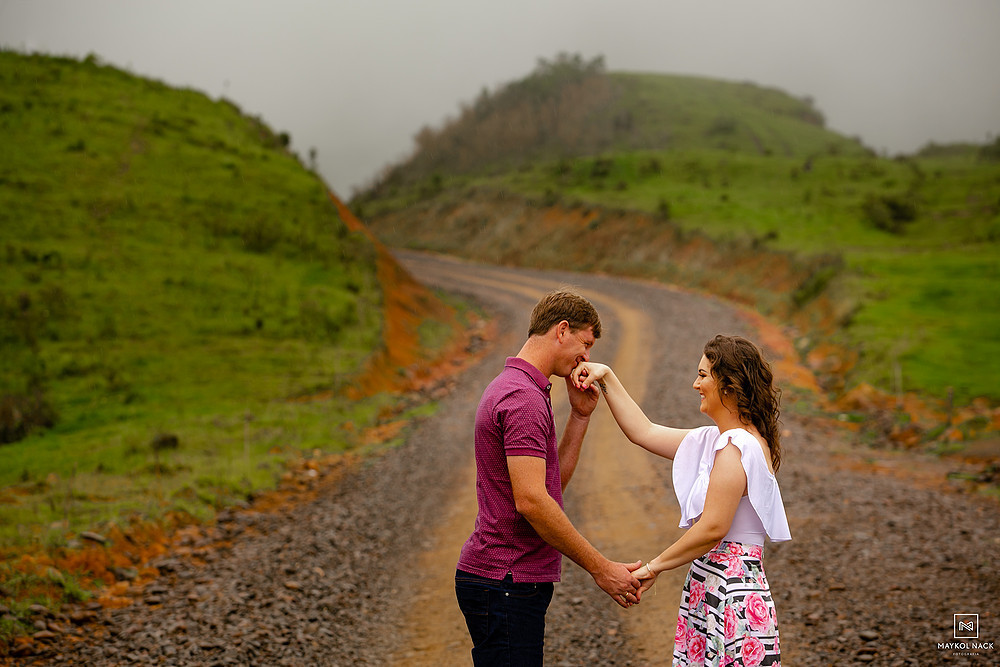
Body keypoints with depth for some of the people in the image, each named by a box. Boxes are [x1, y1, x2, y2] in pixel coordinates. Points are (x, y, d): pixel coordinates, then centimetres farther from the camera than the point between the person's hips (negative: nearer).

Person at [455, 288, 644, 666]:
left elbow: (552, 483, 16)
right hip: (505, 583, -10)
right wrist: (600, 568, -19)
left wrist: (580, 416, 7)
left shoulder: (514, 389, 17)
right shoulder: (524, 399, -17)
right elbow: (531, 500, -24)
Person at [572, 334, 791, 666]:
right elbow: (644, 432, 21)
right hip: (710, 591, 9)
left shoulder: (737, 448, -16)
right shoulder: (714, 440, 14)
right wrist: (607, 378, 19)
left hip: (731, 600, -9)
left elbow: (713, 528, -19)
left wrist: (654, 567, -9)